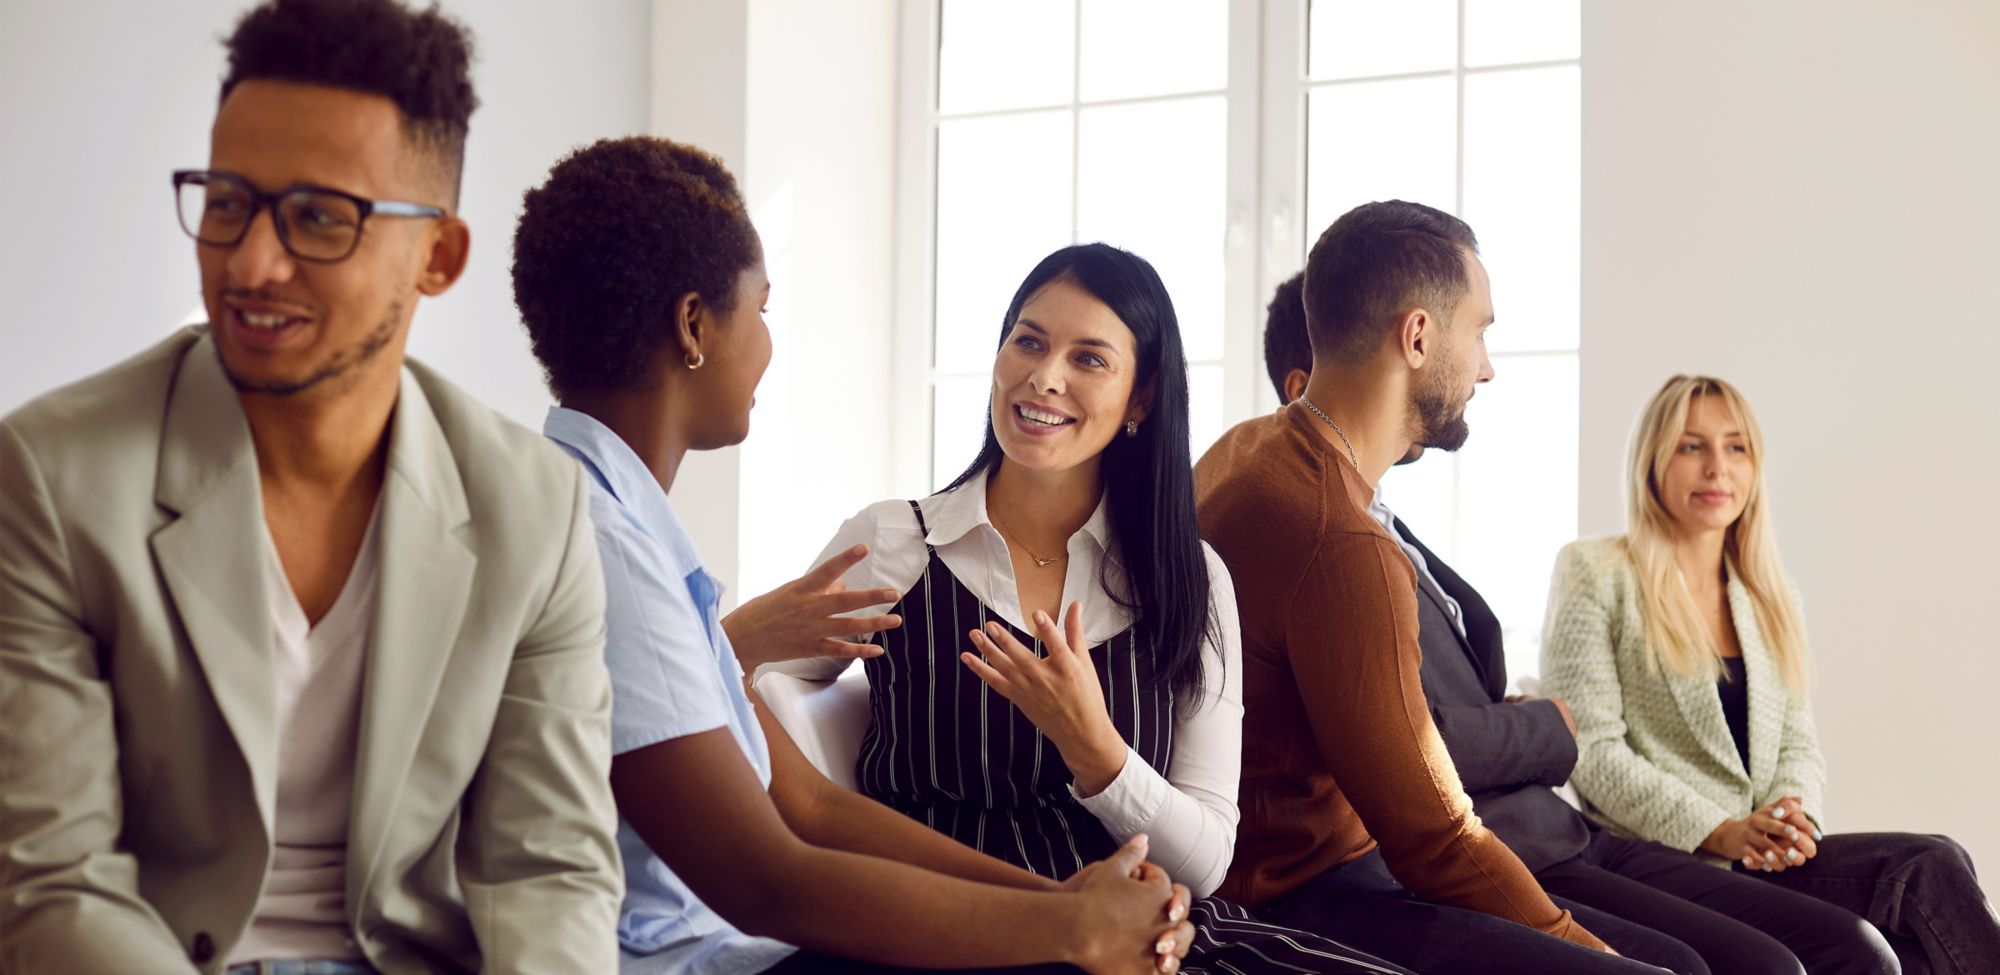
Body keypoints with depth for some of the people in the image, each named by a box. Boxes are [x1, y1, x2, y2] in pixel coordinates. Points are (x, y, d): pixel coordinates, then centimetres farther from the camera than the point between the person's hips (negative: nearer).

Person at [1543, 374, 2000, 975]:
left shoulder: (1772, 598, 21)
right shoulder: (1594, 576, 3)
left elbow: (1798, 743, 18)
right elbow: (1592, 749, -7)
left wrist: (1793, 816, -7)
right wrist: (1720, 831, -15)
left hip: (1762, 858, 6)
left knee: (1936, 865, -23)